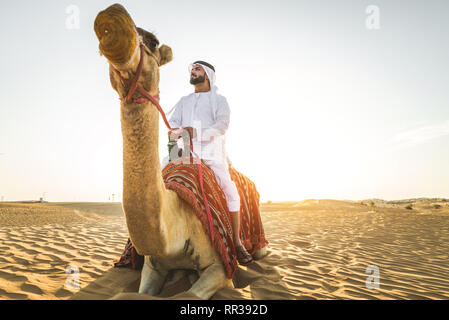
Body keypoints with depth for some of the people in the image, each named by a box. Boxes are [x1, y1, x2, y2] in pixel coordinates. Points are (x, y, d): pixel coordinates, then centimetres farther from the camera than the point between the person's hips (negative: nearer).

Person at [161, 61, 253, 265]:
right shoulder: (184, 101, 29)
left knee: (229, 190, -21)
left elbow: (222, 124, -4)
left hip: (211, 152, -4)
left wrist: (197, 132, -18)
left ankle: (237, 243, -14)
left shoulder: (219, 100, 14)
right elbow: (173, 121, 15)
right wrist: (173, 130, -11)